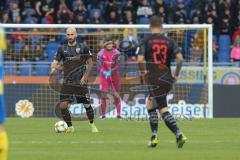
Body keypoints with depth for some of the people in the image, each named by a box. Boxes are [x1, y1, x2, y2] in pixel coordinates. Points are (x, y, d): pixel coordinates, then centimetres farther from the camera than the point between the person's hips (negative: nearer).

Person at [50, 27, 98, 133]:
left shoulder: (83, 48, 2)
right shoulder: (62, 49, 7)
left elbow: (90, 63, 3)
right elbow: (56, 62, 5)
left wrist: (85, 77, -6)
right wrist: (53, 68, -16)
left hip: (80, 81, -1)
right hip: (67, 82, 1)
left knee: (87, 105, 1)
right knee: (63, 105, -12)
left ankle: (92, 125, 25)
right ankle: (70, 127, 5)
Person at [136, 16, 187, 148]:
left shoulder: (146, 41, -2)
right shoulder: (169, 41, 6)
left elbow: (139, 59, -13)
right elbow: (180, 58, -3)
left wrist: (143, 73, 1)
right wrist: (176, 75, 7)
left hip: (154, 79, -4)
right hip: (167, 79, 4)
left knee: (163, 110, -2)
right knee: (150, 103, 18)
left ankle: (179, 135, -13)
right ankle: (154, 136, 8)